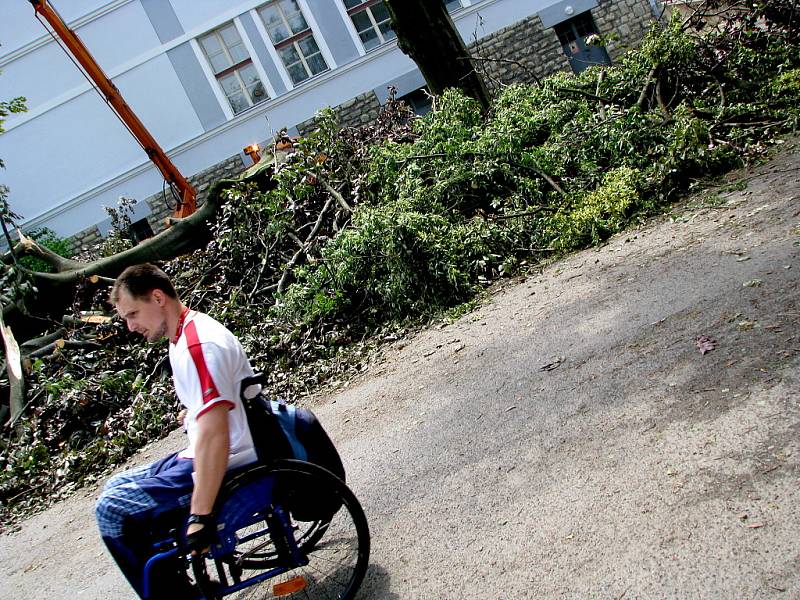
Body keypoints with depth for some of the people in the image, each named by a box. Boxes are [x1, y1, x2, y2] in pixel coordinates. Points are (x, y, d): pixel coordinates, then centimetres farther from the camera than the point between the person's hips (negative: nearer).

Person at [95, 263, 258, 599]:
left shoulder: (198, 345, -24)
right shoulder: (187, 336, 9)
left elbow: (214, 434, -30)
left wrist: (199, 514, -28)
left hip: (228, 467, -11)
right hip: (200, 456, 11)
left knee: (113, 511, -14)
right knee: (117, 488, 17)